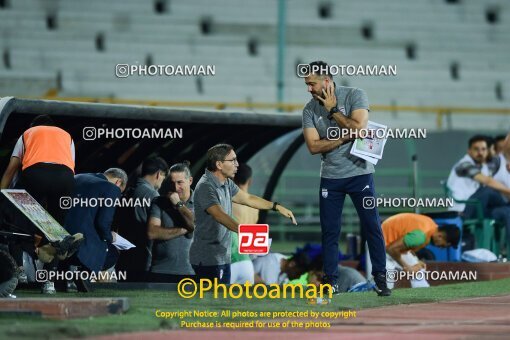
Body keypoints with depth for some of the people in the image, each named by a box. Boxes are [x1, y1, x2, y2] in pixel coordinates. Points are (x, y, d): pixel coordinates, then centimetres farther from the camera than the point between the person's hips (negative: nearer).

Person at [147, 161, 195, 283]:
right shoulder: (159, 203, 6)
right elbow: (152, 233, -7)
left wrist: (179, 204, -9)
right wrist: (183, 230, -10)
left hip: (189, 272, -1)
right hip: (160, 272, 1)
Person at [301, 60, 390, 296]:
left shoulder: (354, 96, -6)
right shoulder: (310, 110, 2)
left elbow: (358, 127, -19)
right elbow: (313, 146, -7)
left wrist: (333, 110, -12)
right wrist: (345, 138, -15)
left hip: (359, 173, -3)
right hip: (330, 178, 3)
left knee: (372, 227, -2)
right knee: (329, 231, 4)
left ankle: (380, 279, 5)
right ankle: (330, 282, 11)